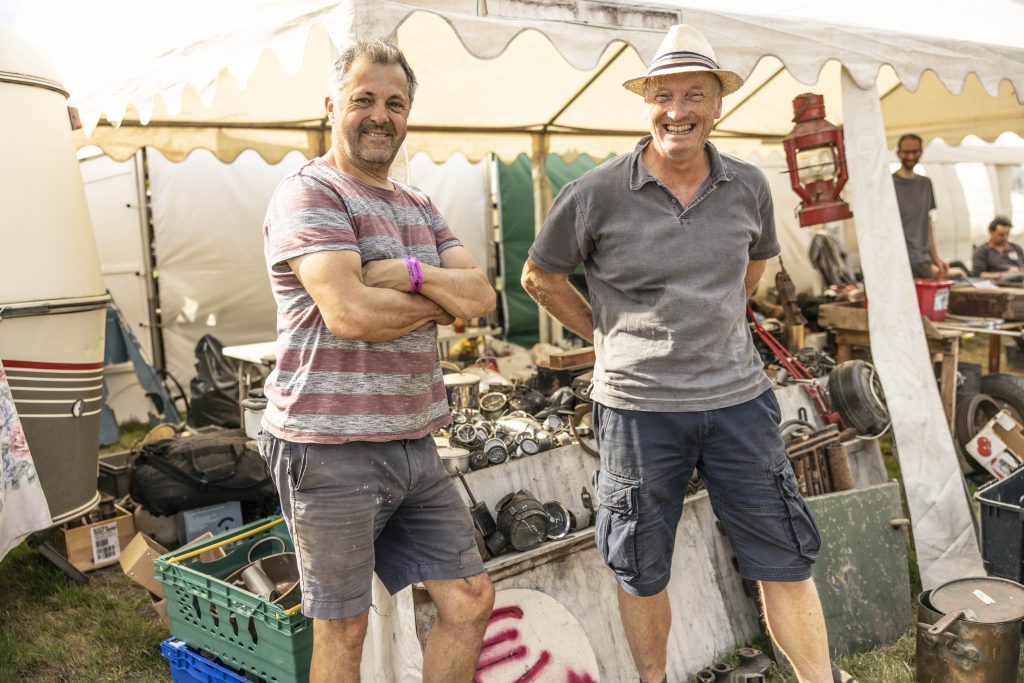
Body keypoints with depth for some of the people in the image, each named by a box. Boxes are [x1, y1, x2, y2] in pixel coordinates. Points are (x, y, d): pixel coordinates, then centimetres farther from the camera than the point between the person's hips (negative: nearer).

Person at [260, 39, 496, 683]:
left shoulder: (420, 207, 16)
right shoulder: (308, 193, -8)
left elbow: (482, 296, 4)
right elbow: (350, 313, -22)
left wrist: (412, 274, -15)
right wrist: (443, 298, -5)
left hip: (415, 447, 7)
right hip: (331, 451, -7)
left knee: (472, 600, 12)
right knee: (343, 630, 7)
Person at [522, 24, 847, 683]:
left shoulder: (749, 186, 1)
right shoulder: (595, 195, -9)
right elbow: (540, 277, 5)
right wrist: (608, 337, 4)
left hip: (738, 398, 3)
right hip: (639, 406, -2)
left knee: (787, 561, 9)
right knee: (642, 574, 12)